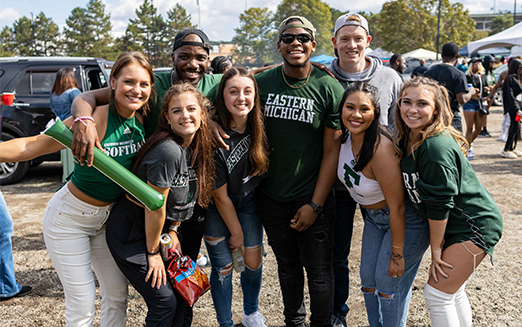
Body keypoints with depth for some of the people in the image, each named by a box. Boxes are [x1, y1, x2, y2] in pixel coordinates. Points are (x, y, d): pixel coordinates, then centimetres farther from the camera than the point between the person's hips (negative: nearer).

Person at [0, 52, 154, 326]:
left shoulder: (143, 120, -9)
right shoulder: (94, 119, -26)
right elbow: (33, 146, -25)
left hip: (108, 217, 6)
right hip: (70, 219, -5)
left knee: (117, 297, 14)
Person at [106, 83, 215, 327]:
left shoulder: (196, 148, -3)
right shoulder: (168, 151, -29)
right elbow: (155, 206, -24)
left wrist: (173, 231, -1)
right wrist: (153, 253, -14)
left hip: (159, 228, 8)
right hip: (130, 234, -8)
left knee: (180, 291, 12)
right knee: (165, 301, -4)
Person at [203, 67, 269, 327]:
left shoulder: (257, 127, -15)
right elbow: (220, 196, -18)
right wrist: (237, 233, -8)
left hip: (248, 201, 4)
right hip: (217, 209, -4)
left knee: (253, 262, 8)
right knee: (223, 267, 1)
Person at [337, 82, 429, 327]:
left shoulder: (381, 149, -33)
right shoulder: (345, 136, -11)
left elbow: (397, 207, -27)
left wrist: (397, 254, -20)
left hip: (406, 219, -7)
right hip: (374, 216, 8)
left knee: (389, 282, -3)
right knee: (368, 277, 11)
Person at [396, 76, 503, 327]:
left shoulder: (437, 147, -27)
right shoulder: (406, 141, -1)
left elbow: (439, 204, -22)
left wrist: (436, 251, -14)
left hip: (475, 226, -9)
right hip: (452, 225, 9)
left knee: (437, 293, -4)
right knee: (453, 290, 20)